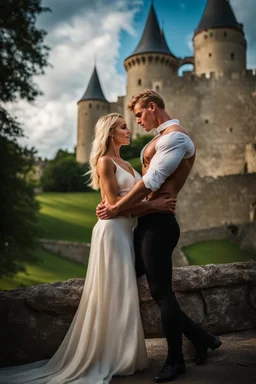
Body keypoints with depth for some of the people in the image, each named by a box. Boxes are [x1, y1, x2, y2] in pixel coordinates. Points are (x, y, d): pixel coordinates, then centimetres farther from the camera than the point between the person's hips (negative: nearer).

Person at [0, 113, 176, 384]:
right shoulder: (105, 162, -8)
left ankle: (119, 354, 23)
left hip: (125, 230, 9)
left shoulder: (125, 165, 19)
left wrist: (159, 204, -2)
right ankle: (110, 358, 10)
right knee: (113, 296, -3)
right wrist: (153, 206, -17)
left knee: (122, 295, 12)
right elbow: (114, 203, -16)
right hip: (112, 231, -9)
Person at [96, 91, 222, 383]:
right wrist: (114, 201, 6)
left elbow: (151, 182, -19)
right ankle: (199, 338, 24)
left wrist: (117, 208, -12)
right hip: (147, 222, 11)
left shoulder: (175, 136, -12)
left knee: (161, 291, -1)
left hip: (158, 223, -11)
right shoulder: (161, 138, 20)